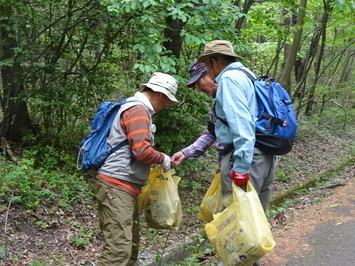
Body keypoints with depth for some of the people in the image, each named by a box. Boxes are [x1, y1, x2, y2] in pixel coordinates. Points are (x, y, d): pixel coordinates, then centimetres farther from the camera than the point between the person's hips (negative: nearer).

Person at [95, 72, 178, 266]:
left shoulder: (135, 107, 19)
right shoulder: (138, 110, -13)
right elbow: (141, 150, -22)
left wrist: (157, 160, 17)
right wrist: (163, 159, -5)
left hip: (124, 186, 11)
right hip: (117, 186, -11)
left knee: (130, 245, 14)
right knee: (118, 248, -12)